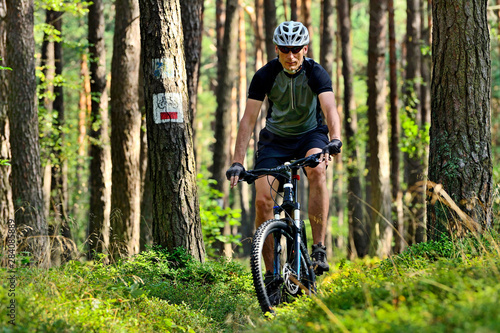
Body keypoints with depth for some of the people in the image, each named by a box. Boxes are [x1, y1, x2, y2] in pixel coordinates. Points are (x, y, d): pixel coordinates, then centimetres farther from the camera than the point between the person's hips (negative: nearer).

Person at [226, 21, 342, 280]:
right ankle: (270, 271, -3)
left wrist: (335, 140, -56)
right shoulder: (265, 76, -17)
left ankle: (319, 249, -30)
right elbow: (249, 119, -20)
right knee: (263, 200, -16)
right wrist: (237, 162, -30)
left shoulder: (316, 73, -20)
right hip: (275, 139, 1)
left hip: (310, 134, -1)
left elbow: (330, 109, -35)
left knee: (317, 170, -35)